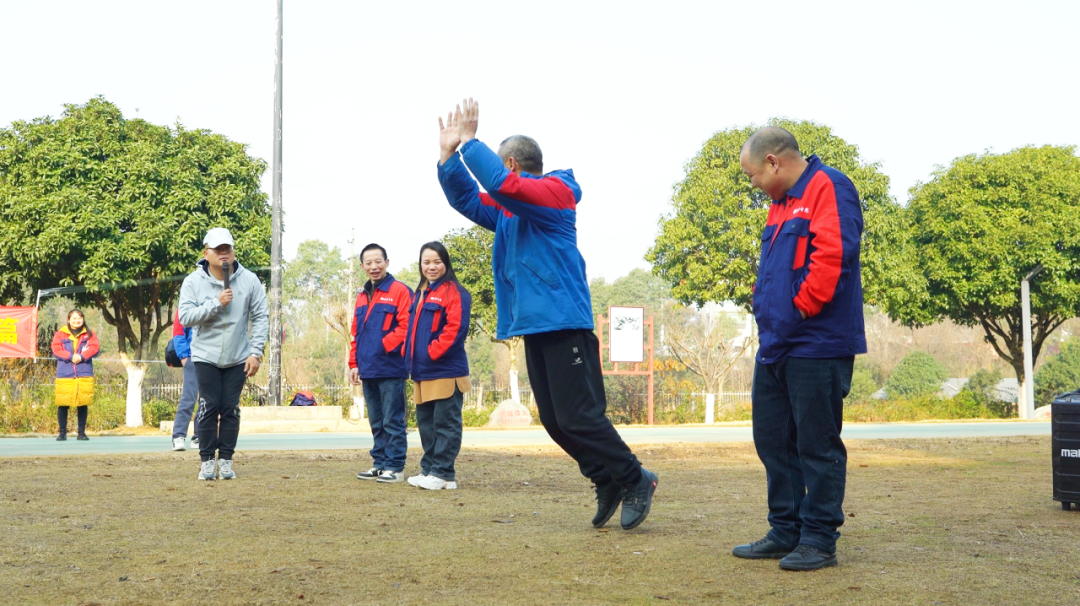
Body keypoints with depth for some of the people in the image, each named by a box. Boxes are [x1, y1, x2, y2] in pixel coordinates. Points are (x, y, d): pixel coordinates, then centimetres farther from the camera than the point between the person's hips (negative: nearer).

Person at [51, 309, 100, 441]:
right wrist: (70, 357, -16)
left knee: (83, 405, 3)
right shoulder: (60, 334, 8)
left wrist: (82, 356, -16)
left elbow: (95, 347, -2)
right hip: (65, 375, -1)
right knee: (63, 405, -2)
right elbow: (56, 349, -3)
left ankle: (82, 432, 11)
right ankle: (62, 432, 6)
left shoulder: (89, 334, 11)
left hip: (84, 375, 1)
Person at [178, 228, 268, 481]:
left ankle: (226, 459, 12)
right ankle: (207, 459, 8)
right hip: (206, 357, -1)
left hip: (238, 358, 1)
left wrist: (255, 352, -8)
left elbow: (260, 317, -2)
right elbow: (185, 317, -13)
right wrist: (216, 303, -22)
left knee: (231, 409, 3)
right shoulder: (193, 282, -5)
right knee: (209, 407, -2)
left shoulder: (249, 280, -3)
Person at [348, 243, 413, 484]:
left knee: (392, 421, -3)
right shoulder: (362, 297, 17)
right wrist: (354, 362, 12)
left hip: (390, 368, -7)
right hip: (368, 370, 7)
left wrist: (384, 345, -17)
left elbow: (406, 327, -13)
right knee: (376, 422, 13)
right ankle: (379, 463, 20)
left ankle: (395, 467, 2)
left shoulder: (400, 291, -5)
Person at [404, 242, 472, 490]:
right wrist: (410, 357, 11)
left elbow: (456, 328, -17)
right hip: (422, 371, 9)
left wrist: (433, 352, -18)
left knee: (445, 423, -3)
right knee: (426, 423, 12)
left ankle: (443, 474, 0)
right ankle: (429, 470, 19)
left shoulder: (454, 292, -8)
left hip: (446, 370, -9)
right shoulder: (419, 294, 19)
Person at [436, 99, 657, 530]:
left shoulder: (554, 192, -8)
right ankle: (607, 482, 19)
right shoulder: (509, 210, 19)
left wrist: (469, 142, -16)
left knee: (578, 418, -10)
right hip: (534, 327, 9)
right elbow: (467, 199, 20)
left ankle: (636, 480, 3)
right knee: (555, 421, 9)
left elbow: (502, 183, -25)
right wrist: (449, 154, 7)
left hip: (564, 325, -9)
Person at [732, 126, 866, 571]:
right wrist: (766, 308, 11)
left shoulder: (827, 188, -10)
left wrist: (800, 309, -17)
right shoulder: (782, 201, 20)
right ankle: (785, 533, 23)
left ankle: (819, 541, 6)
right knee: (772, 439, 13)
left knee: (817, 445, -2)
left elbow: (833, 255, -23)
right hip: (776, 346, 10)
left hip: (816, 346, -10)